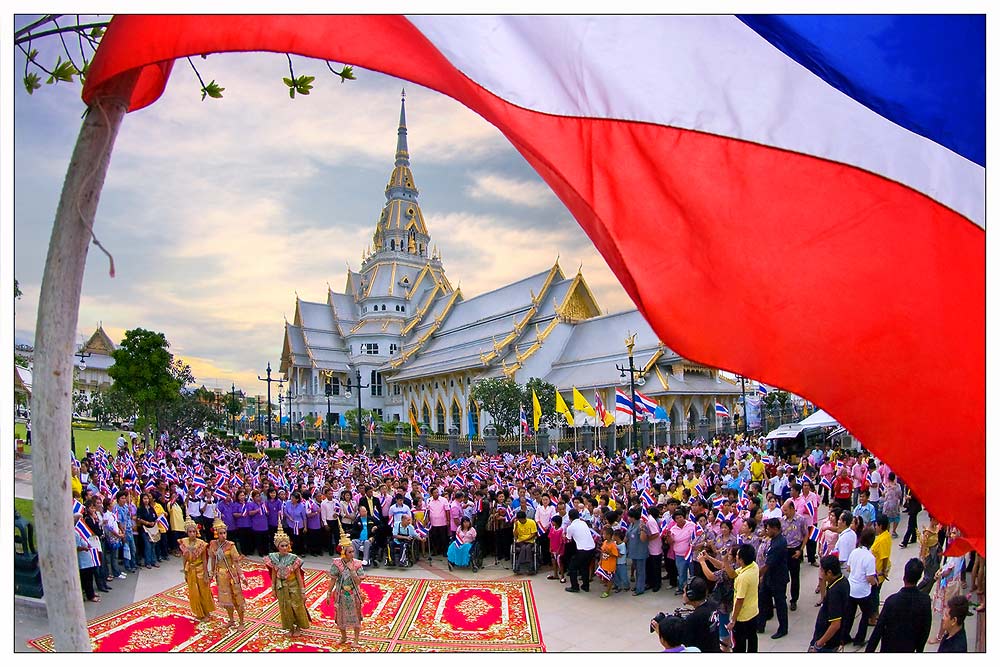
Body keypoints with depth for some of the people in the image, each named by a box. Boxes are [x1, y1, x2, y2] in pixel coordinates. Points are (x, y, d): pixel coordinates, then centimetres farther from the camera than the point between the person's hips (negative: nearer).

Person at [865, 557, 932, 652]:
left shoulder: (892, 600, -26)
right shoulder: (925, 599, -16)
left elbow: (879, 628, -19)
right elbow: (926, 629, -3)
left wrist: (869, 650, -8)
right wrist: (919, 649, 12)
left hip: (890, 648, -3)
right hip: (910, 648, 3)